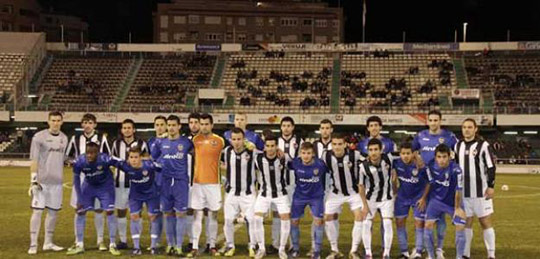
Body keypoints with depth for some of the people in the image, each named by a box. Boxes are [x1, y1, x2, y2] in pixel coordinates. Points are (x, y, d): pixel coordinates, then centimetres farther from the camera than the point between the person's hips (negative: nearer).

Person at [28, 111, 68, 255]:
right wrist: (33, 180, -13)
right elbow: (34, 160, -7)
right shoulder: (39, 137, -5)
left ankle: (48, 243, 18)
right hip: (42, 181, -5)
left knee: (53, 211, 8)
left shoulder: (64, 138, 10)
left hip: (57, 182, 5)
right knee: (37, 211, -5)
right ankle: (33, 244, 1)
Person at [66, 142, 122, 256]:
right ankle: (79, 245, 9)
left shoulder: (105, 159, -35)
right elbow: (76, 179, -13)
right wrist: (79, 199, -13)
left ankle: (112, 245, 2)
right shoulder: (79, 162, -27)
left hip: (105, 185, -2)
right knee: (80, 211, -2)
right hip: (89, 185, 2)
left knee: (110, 211, -10)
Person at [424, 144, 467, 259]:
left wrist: (457, 208, -9)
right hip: (436, 200, 3)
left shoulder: (456, 169, -28)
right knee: (428, 225, -9)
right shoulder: (431, 166, -16)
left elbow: (458, 190, -18)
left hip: (453, 202, -2)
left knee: (461, 227, -7)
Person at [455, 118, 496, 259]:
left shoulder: (483, 145, -6)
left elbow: (491, 167, -7)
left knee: (486, 222, -1)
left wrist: (491, 186, -13)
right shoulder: (458, 146, 10)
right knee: (466, 223, 9)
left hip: (481, 192, -5)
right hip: (463, 193, 5)